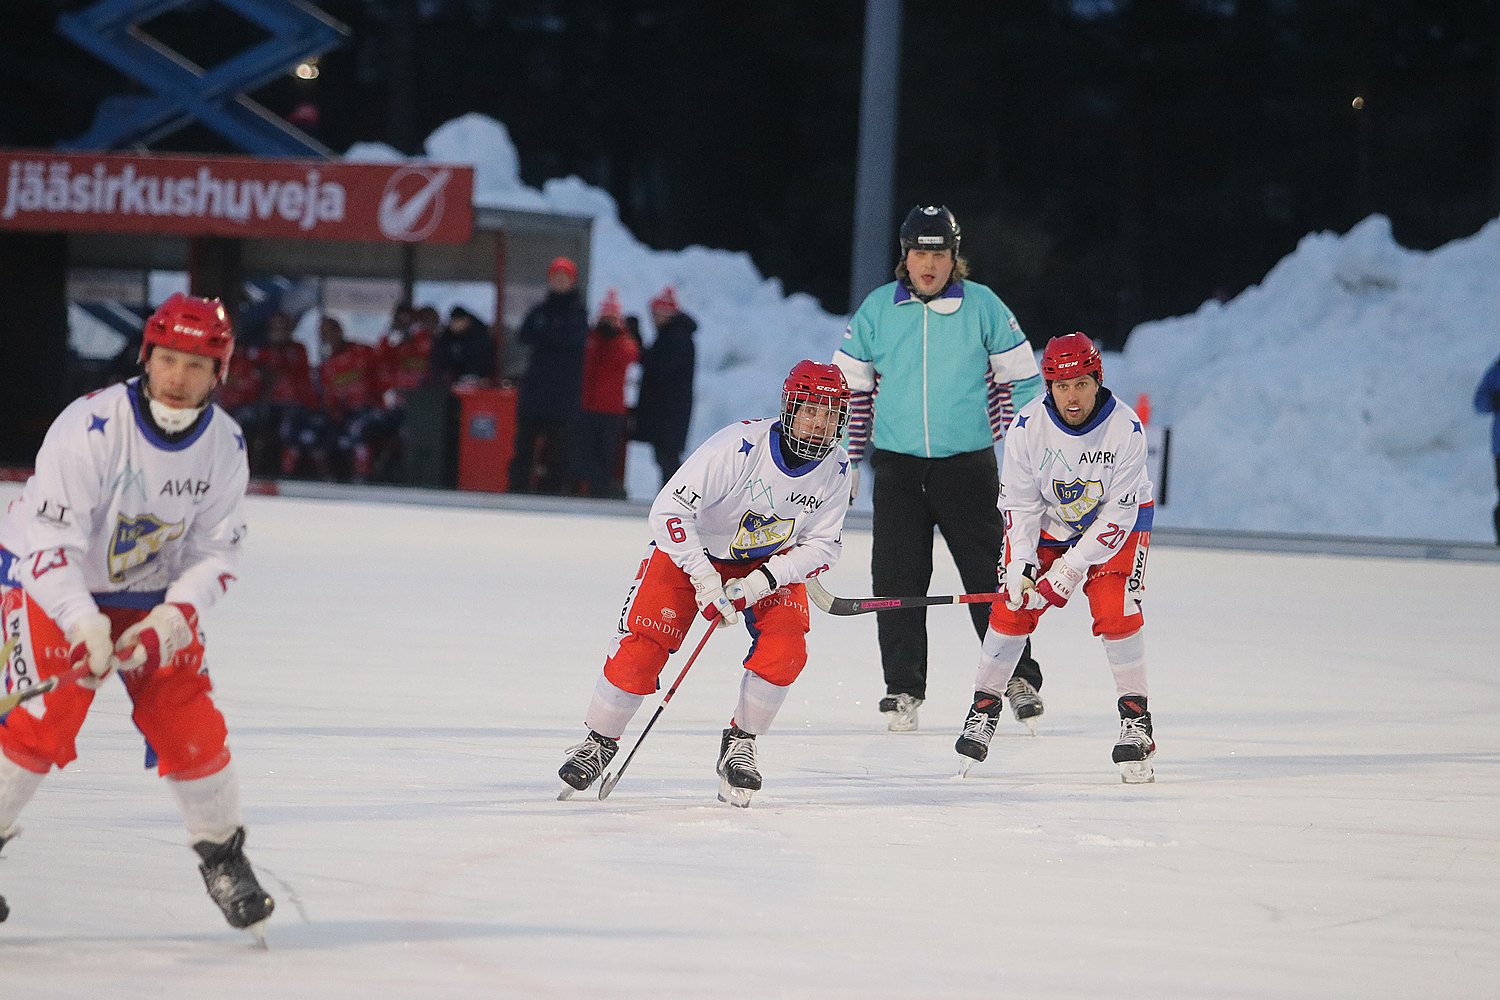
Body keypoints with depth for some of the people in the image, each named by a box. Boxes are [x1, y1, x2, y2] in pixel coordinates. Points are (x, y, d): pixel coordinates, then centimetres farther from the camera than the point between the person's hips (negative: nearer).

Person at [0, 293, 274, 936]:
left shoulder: (225, 444, -11)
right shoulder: (89, 426, -27)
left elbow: (217, 551, -6)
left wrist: (175, 616, -23)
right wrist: (84, 625, -38)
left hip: (152, 597, 4)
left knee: (189, 725, -2)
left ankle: (222, 855, 17)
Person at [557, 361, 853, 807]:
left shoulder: (835, 469, -16)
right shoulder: (739, 445, -31)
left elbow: (823, 546, -9)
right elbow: (669, 510, -30)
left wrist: (762, 581, -24)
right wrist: (705, 581, -33)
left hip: (770, 562, 4)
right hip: (692, 549, -4)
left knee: (784, 644, -20)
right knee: (644, 645, -16)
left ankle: (740, 745, 0)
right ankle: (598, 743, 4)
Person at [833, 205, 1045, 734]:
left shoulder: (983, 307, -1)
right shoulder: (877, 310, 2)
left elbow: (1020, 381, 4)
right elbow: (851, 386, 11)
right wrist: (846, 460, 9)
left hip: (969, 465, -1)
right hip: (898, 466, 1)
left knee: (991, 574, -1)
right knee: (897, 580, -1)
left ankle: (1018, 678, 10)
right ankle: (903, 689, 8)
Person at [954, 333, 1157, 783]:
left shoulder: (1125, 429, -26)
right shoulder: (1028, 427, -22)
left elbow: (1120, 512, -23)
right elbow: (1019, 503, -13)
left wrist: (1072, 568, -26)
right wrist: (1020, 563, -26)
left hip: (1114, 522, -2)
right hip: (1046, 522, 2)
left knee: (1115, 610, -19)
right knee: (1013, 607, -8)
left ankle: (1136, 718, -9)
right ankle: (984, 708, 7)